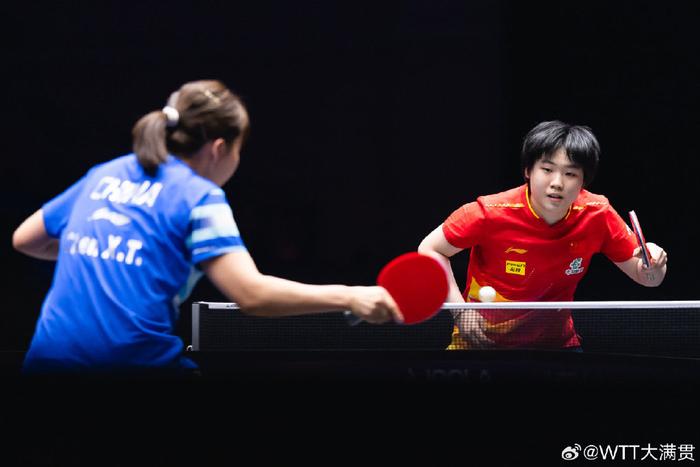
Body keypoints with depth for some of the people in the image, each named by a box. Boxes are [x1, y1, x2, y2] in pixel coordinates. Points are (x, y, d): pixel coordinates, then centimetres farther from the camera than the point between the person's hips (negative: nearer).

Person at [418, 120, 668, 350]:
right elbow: (430, 249, -9)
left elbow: (645, 277, -3)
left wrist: (652, 267, -28)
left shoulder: (597, 215, -13)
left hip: (556, 342, 2)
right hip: (483, 339, -2)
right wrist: (461, 310, -19)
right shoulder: (491, 213, -22)